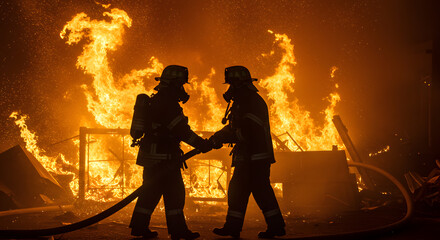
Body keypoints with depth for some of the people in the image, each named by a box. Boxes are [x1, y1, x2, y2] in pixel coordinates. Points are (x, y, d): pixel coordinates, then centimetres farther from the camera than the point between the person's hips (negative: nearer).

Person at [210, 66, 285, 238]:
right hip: (247, 158, 10)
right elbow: (234, 127, 22)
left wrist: (222, 138, -18)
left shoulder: (253, 102, -14)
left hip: (256, 157, -10)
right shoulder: (241, 103, 19)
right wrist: (217, 137, 6)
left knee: (261, 190, -8)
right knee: (237, 190, 11)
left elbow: (247, 131, -23)